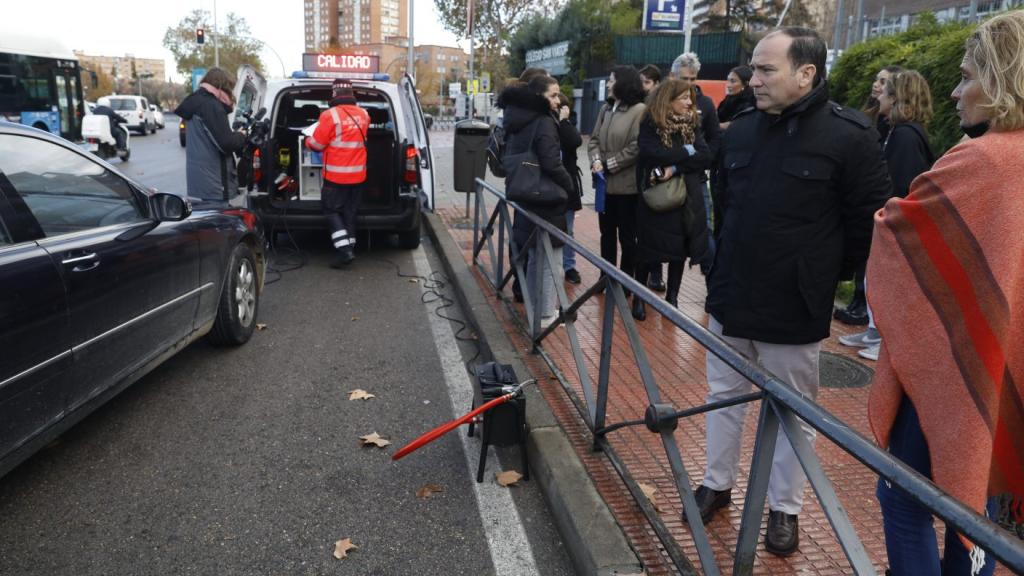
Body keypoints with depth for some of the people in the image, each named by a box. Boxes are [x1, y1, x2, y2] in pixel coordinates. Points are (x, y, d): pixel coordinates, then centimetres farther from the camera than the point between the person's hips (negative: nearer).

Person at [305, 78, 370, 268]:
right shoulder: (363, 114, 4)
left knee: (332, 210, 5)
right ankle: (350, 248, 17)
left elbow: (317, 144, -8)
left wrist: (308, 141, 12)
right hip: (358, 174, 5)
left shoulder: (330, 115, -15)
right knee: (349, 211, 14)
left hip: (336, 175, -5)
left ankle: (345, 250, -6)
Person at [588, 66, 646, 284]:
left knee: (627, 236, 6)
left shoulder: (640, 110, -12)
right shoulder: (606, 108, 11)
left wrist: (610, 165, -14)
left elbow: (637, 147, -18)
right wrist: (596, 160, -9)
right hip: (605, 182, 7)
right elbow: (594, 139, 10)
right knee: (607, 233, 16)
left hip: (626, 184, -7)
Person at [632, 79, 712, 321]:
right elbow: (655, 154, -24)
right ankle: (638, 297, 20)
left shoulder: (692, 125, 5)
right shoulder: (650, 125, -7)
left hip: (686, 198, 4)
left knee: (680, 248, 10)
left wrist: (675, 167, -19)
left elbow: (706, 157, -8)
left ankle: (672, 297, 25)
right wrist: (687, 151, -10)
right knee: (648, 249, 4)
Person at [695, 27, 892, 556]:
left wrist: (823, 275, -1)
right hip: (730, 297, 5)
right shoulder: (740, 130, 3)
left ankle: (784, 508, 28)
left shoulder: (849, 135, -13)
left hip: (794, 308, -5)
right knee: (724, 396, 17)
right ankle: (717, 484, 35)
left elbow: (870, 220, -8)